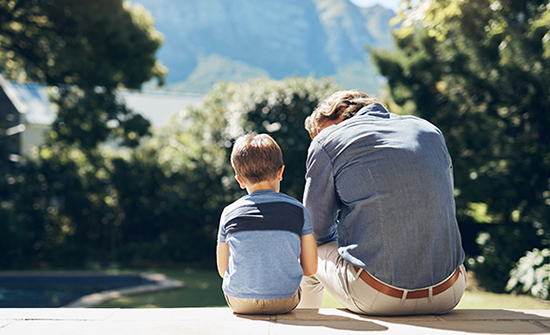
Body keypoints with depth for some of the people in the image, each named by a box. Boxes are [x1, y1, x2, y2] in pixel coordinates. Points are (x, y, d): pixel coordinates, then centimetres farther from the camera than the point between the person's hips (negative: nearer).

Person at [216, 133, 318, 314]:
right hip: (284, 302, -1)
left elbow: (223, 270, 5)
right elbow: (310, 269, -1)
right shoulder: (297, 210, -3)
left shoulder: (229, 214, -2)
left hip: (239, 302, 1)